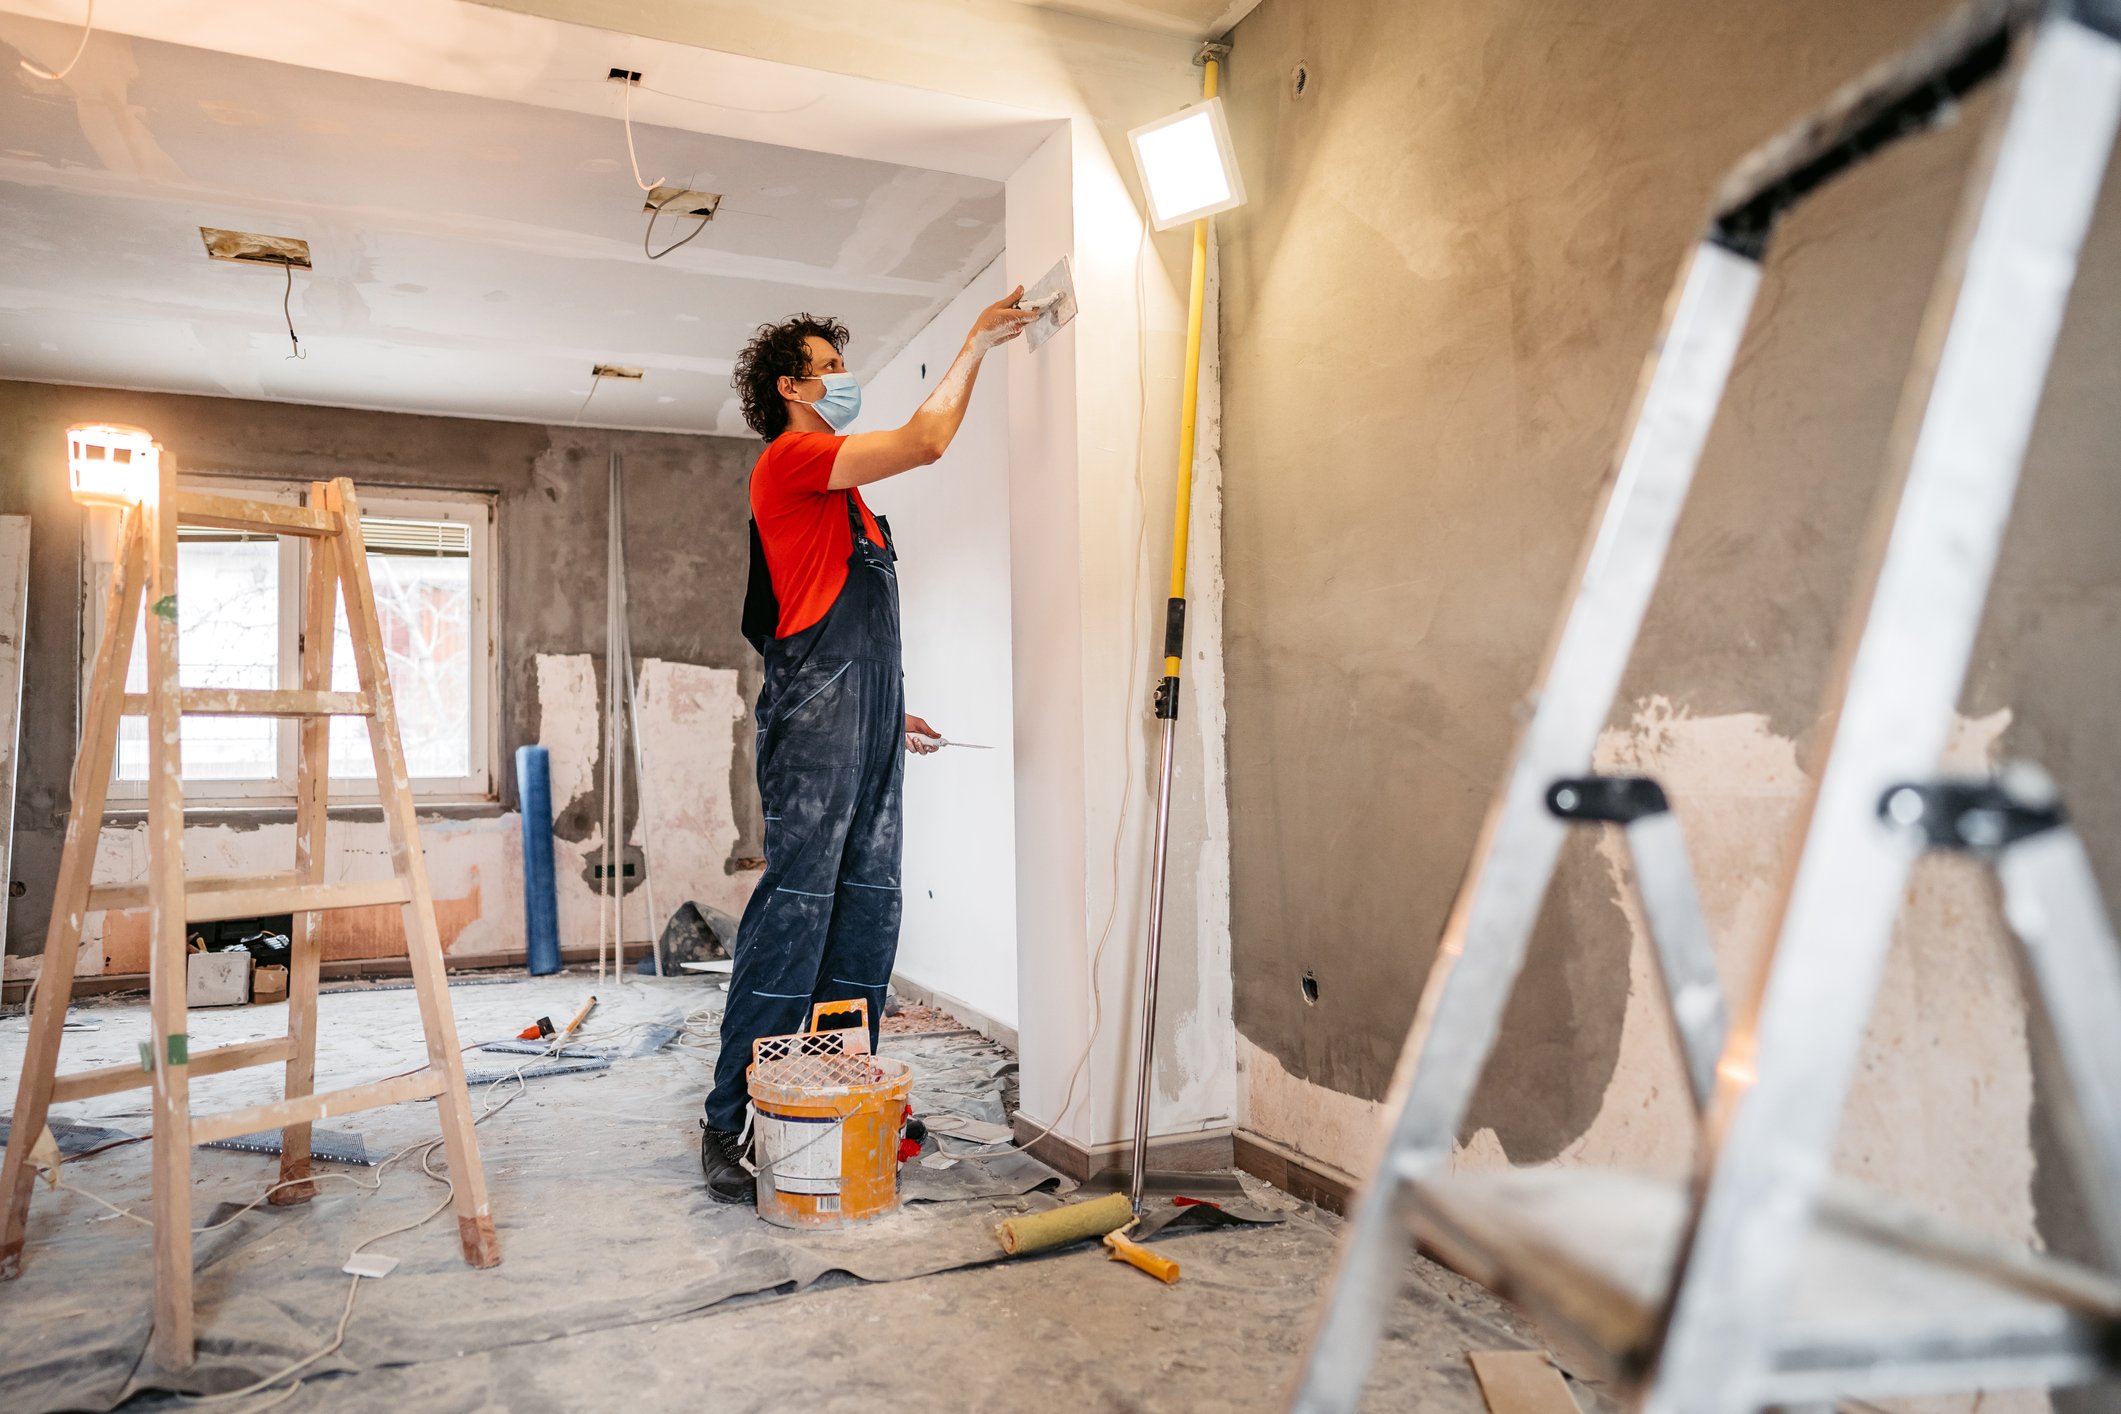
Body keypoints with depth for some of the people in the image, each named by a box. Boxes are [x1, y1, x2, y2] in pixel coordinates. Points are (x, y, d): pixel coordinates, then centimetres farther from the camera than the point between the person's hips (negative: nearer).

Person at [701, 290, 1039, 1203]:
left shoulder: (837, 487, 26)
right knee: (796, 903, -12)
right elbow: (926, 441, -11)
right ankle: (732, 1121, -6)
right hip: (816, 712, -9)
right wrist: (975, 346, 1)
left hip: (867, 712, 9)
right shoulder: (788, 459, -2)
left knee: (867, 904, 5)